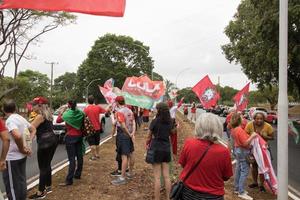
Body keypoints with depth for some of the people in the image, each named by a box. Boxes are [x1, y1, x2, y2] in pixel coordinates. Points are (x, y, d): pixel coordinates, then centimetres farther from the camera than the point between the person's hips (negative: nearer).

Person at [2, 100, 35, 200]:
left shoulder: (10, 120, -18)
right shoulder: (21, 118, 7)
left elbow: (17, 136, -35)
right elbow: (33, 129, 19)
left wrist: (21, 149, -19)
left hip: (12, 158, -8)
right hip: (22, 156, 8)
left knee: (12, 184, 5)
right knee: (21, 180, 19)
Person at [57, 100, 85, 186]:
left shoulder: (67, 114, -13)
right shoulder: (80, 113, 0)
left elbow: (58, 120, -1)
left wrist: (61, 113, 13)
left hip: (70, 137, -6)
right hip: (79, 136, 6)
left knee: (72, 158, -7)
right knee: (79, 156, 13)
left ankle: (69, 180, -4)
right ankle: (78, 174, 27)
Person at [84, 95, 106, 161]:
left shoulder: (86, 109, -13)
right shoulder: (98, 107, -3)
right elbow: (106, 112, 3)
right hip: (97, 128, 4)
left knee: (92, 143, 4)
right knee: (97, 143, 18)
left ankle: (93, 156, 8)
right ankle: (97, 154, 28)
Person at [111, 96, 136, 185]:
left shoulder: (119, 112, -14)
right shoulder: (129, 110, 9)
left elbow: (123, 126, -21)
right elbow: (133, 122, 1)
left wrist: (130, 135, -11)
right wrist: (133, 133, -8)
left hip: (123, 135, -8)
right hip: (129, 134, 8)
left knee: (124, 156, -7)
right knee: (130, 154, 16)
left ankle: (122, 178, -1)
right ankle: (130, 173, 30)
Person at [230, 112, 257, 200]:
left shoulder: (233, 129, 3)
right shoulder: (240, 130, -25)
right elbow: (245, 143, -26)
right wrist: (252, 136, -18)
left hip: (237, 149, 10)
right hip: (243, 151, -10)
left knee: (238, 169, 17)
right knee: (244, 171, -3)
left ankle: (237, 188, 28)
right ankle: (241, 192, 2)